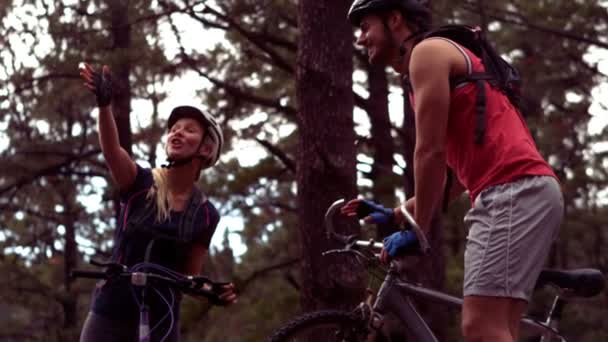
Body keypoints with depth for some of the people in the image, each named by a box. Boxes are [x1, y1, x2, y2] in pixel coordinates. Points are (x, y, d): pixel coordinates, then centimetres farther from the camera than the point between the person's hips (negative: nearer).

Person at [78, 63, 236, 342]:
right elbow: (111, 150, -27)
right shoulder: (140, 183, -6)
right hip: (109, 316, -1)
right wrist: (104, 103, -46)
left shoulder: (205, 214, 0)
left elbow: (191, 276, 6)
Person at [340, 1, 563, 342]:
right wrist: (396, 215, 24)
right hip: (526, 193, 10)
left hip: (513, 192, -10)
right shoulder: (444, 60, 30)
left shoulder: (428, 51, 0)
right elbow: (458, 173, 28)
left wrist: (417, 231, -2)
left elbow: (431, 152, -8)